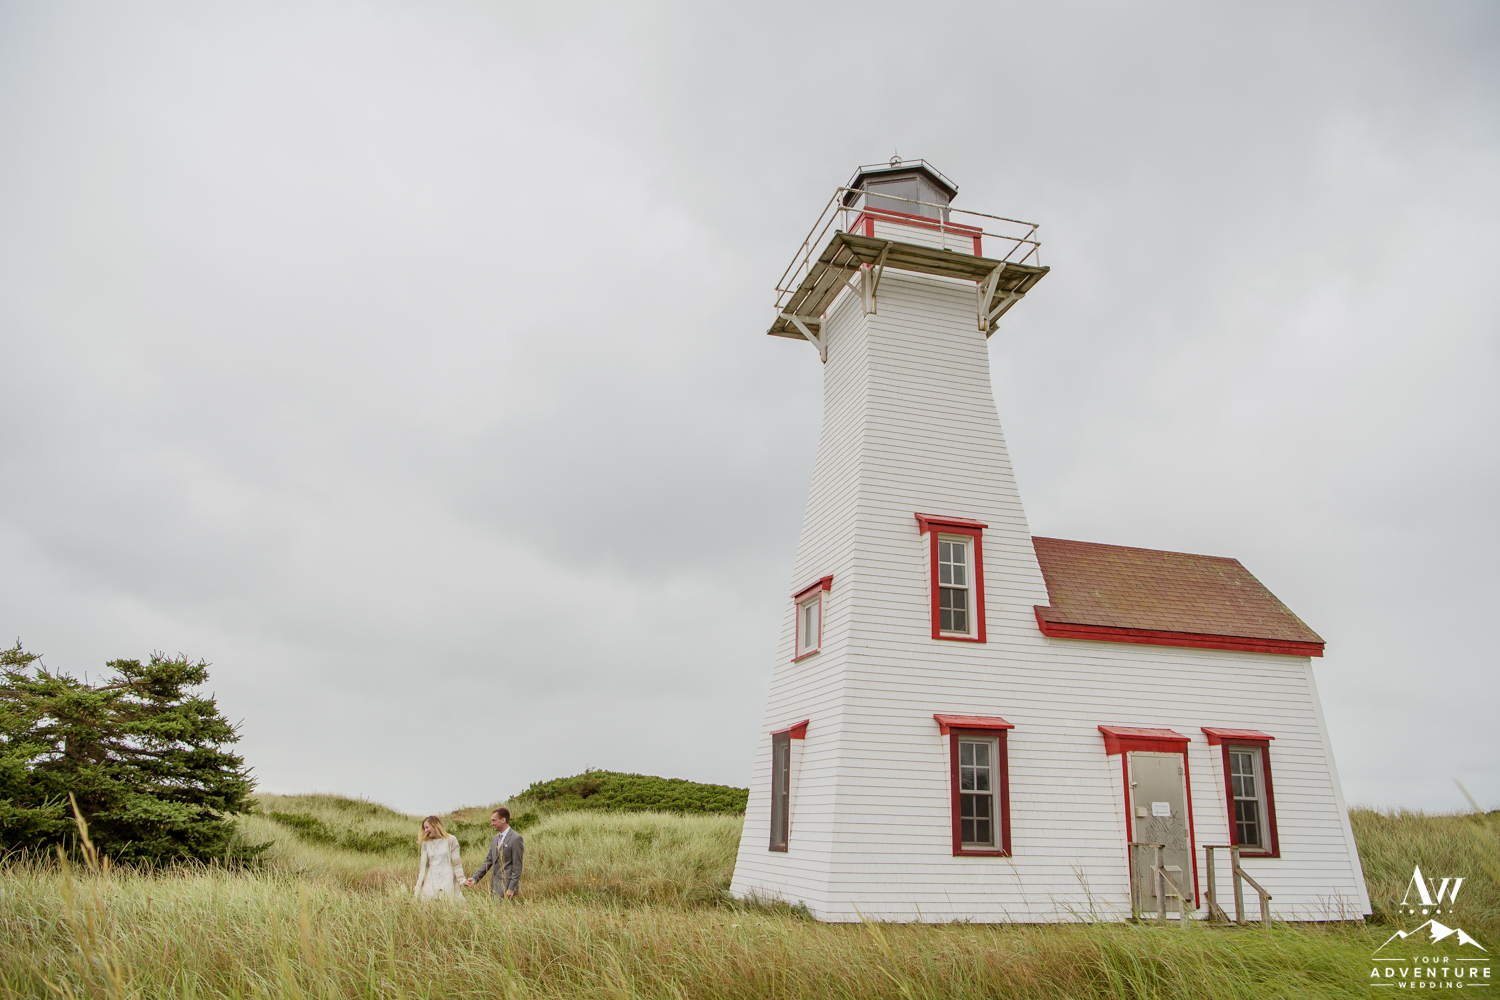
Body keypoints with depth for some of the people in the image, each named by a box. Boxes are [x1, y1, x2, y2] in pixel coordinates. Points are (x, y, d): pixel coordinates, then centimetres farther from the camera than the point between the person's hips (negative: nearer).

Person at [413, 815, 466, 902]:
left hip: (447, 880, -3)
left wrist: (462, 881, -4)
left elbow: (456, 863, -1)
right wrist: (418, 885, 7)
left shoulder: (450, 840, 0)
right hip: (430, 881, 3)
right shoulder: (426, 843, 10)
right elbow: (423, 866, 11)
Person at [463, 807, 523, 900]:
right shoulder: (495, 838, 16)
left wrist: (511, 889, -15)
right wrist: (474, 878, 5)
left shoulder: (515, 838, -10)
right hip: (494, 886, 8)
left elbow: (517, 866, -12)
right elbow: (488, 861, 16)